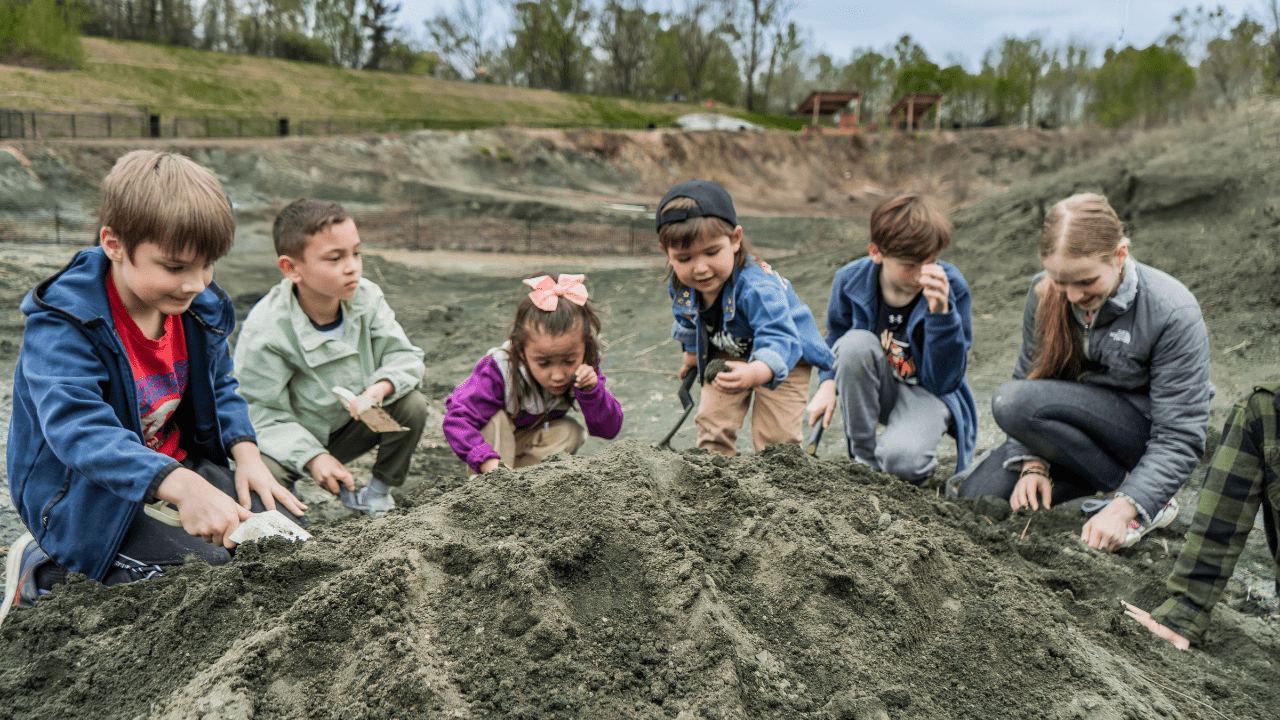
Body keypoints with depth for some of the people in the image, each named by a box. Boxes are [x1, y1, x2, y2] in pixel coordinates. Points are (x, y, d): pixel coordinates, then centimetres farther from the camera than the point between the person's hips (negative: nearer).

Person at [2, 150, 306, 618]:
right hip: (81, 494, -7)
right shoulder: (60, 323, -26)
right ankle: (45, 565, 0)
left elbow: (219, 389, 11)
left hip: (176, 464, 7)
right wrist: (182, 486, -55)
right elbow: (78, 429, -39)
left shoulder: (200, 308, -3)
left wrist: (246, 452, -9)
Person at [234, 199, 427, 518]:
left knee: (412, 405, -19)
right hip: (291, 438, -5)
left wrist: (380, 387, -32)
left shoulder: (366, 297, -13)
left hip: (350, 427, 5)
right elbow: (263, 413, -22)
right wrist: (312, 457, -33)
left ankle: (380, 489, 6)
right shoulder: (264, 331, -27)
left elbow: (404, 356, -9)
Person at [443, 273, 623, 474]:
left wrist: (591, 392, -44)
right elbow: (457, 419, -42)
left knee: (571, 432, -23)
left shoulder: (584, 370, -26)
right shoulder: (500, 370, -39)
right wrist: (488, 461, -57)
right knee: (495, 419, -34)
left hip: (530, 441, 4)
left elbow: (609, 430, -26)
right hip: (493, 441, -4)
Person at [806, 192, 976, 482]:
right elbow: (835, 338, 9)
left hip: (925, 392, -3)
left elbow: (944, 381, -20)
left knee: (903, 460, -34)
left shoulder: (950, 287, -19)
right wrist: (828, 382, -10)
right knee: (856, 343, -32)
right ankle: (864, 456, -14)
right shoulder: (850, 280, -13)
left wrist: (941, 312, -33)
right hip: (872, 390, 3)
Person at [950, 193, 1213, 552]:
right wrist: (1033, 464, -15)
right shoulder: (1044, 293, -9)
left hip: (1144, 435, -4)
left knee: (1013, 402, -30)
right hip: (1073, 426, 4)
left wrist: (1123, 508, -32)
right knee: (971, 495, -17)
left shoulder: (1174, 312, -22)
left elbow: (1180, 438, -20)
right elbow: (1028, 375, -1)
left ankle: (1138, 496, -18)